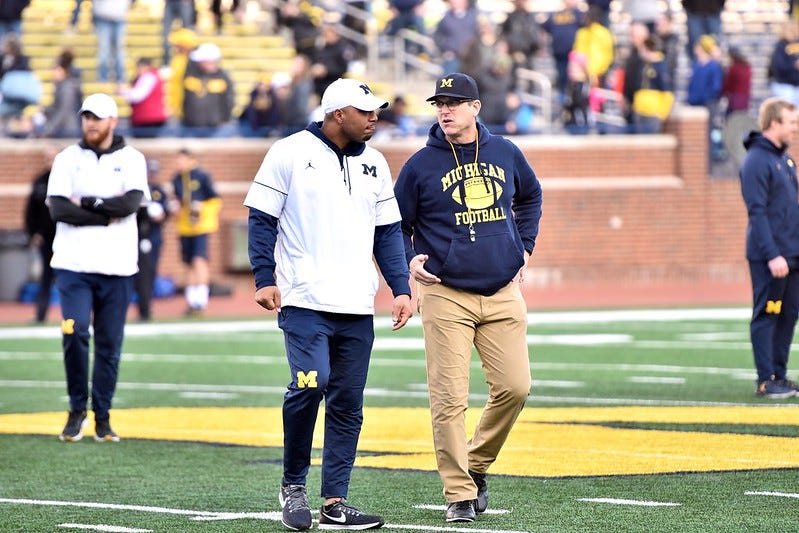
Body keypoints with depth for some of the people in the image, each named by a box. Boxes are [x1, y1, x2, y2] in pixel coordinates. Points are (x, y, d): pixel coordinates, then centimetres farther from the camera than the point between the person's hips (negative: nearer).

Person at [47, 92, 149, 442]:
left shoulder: (131, 160, 7)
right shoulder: (67, 159, 7)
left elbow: (132, 202, -11)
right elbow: (58, 209, -7)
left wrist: (87, 202, -9)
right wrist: (108, 213, -11)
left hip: (116, 267, 0)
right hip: (73, 265, 0)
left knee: (110, 344, 2)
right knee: (74, 333, -14)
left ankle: (102, 417, 11)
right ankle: (77, 409, 4)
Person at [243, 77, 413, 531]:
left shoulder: (374, 163, 13)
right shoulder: (291, 153, -2)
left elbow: (388, 232, 17)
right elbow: (262, 219, -1)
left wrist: (401, 287, 7)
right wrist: (265, 280, -9)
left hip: (358, 307, 5)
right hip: (304, 301, -5)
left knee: (348, 403, 3)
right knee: (311, 383, -20)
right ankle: (293, 484, 0)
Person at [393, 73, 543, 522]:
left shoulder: (506, 153, 7)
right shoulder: (421, 164, -2)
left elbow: (530, 196, 26)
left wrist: (525, 246, 17)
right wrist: (409, 258, -9)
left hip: (503, 292, 3)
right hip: (445, 295, -3)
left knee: (515, 387, -2)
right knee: (450, 398, -7)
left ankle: (477, 464, 21)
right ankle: (460, 493, 0)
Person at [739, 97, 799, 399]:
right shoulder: (756, 161, -12)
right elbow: (757, 212, -17)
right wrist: (772, 255, -21)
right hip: (769, 257, -8)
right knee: (766, 316, -4)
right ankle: (766, 381, -1)